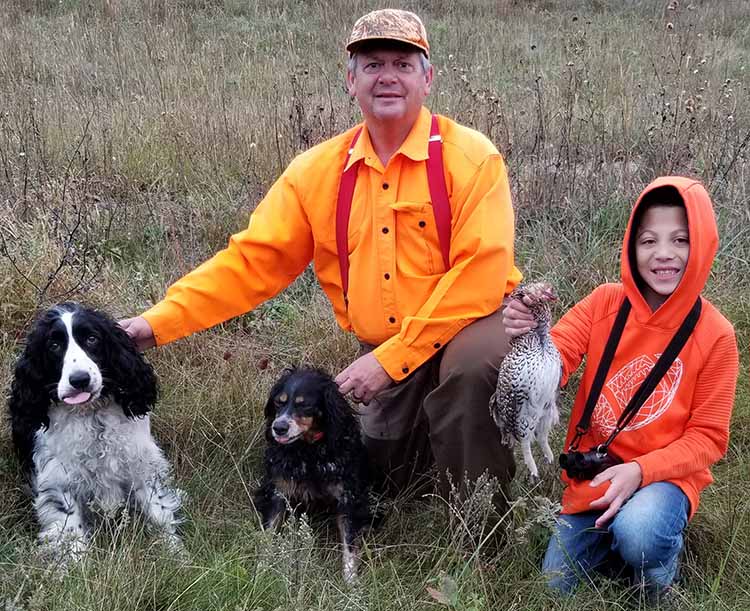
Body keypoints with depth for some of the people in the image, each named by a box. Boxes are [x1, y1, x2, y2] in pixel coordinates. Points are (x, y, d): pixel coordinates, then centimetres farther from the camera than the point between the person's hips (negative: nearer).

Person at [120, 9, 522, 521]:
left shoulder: (471, 158, -14)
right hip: (381, 354, 5)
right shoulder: (319, 171, -1)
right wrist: (157, 323, -13)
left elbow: (480, 274, -21)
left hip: (467, 325, -4)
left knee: (472, 360, -36)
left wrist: (392, 357, -24)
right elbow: (251, 261, -3)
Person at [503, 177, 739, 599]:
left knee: (637, 534, -34)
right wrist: (528, 336, -36)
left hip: (663, 474, -3)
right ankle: (616, 534, 30)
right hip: (595, 470, 3)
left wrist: (640, 470, -23)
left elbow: (707, 437, -8)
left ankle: (663, 569, 1)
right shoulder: (605, 303, -6)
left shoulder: (714, 334, -12)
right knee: (556, 585, 3)